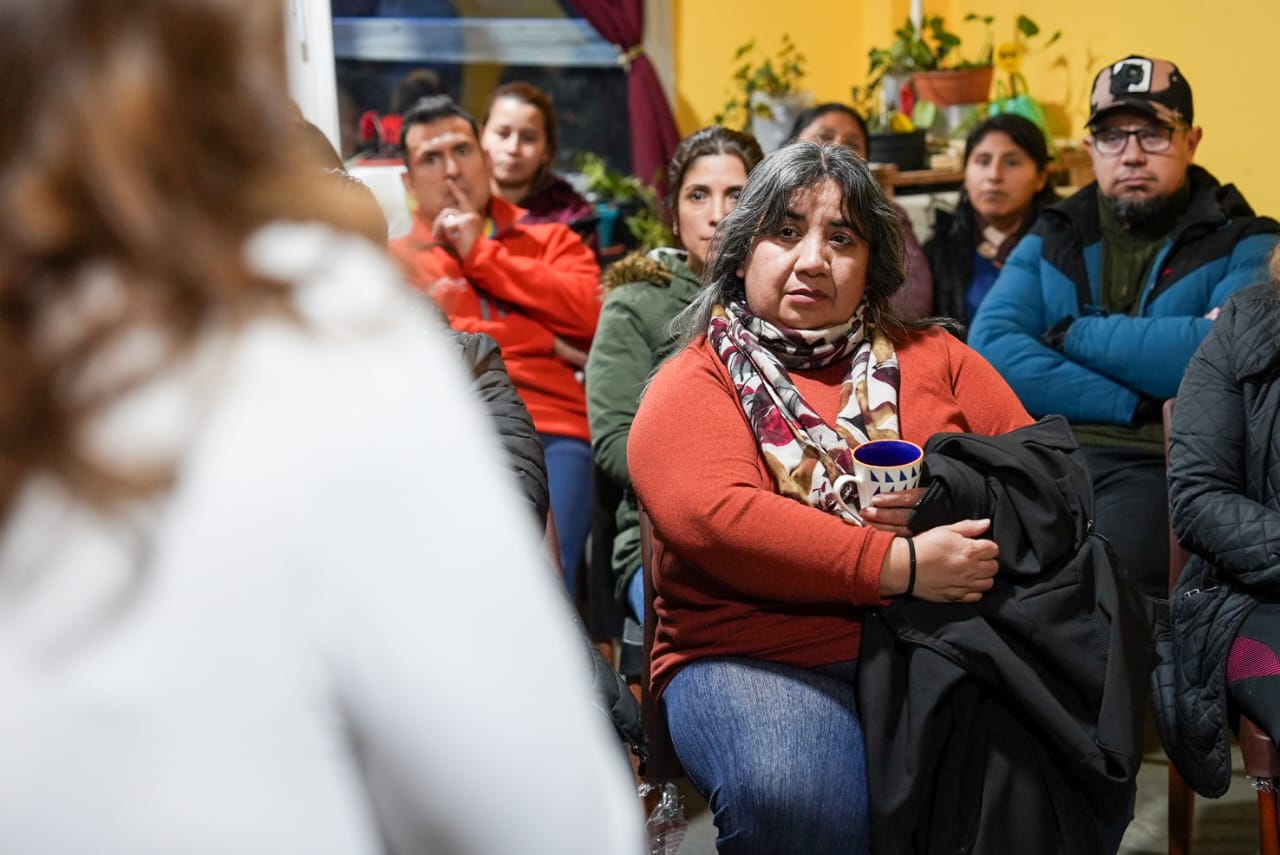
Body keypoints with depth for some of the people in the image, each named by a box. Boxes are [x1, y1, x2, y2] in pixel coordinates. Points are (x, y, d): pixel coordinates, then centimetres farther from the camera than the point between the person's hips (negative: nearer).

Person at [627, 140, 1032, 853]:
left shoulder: (933, 356, 18)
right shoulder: (696, 381, 5)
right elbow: (715, 517, -14)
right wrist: (900, 566, -21)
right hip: (759, 654, -3)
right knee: (797, 796, -35)